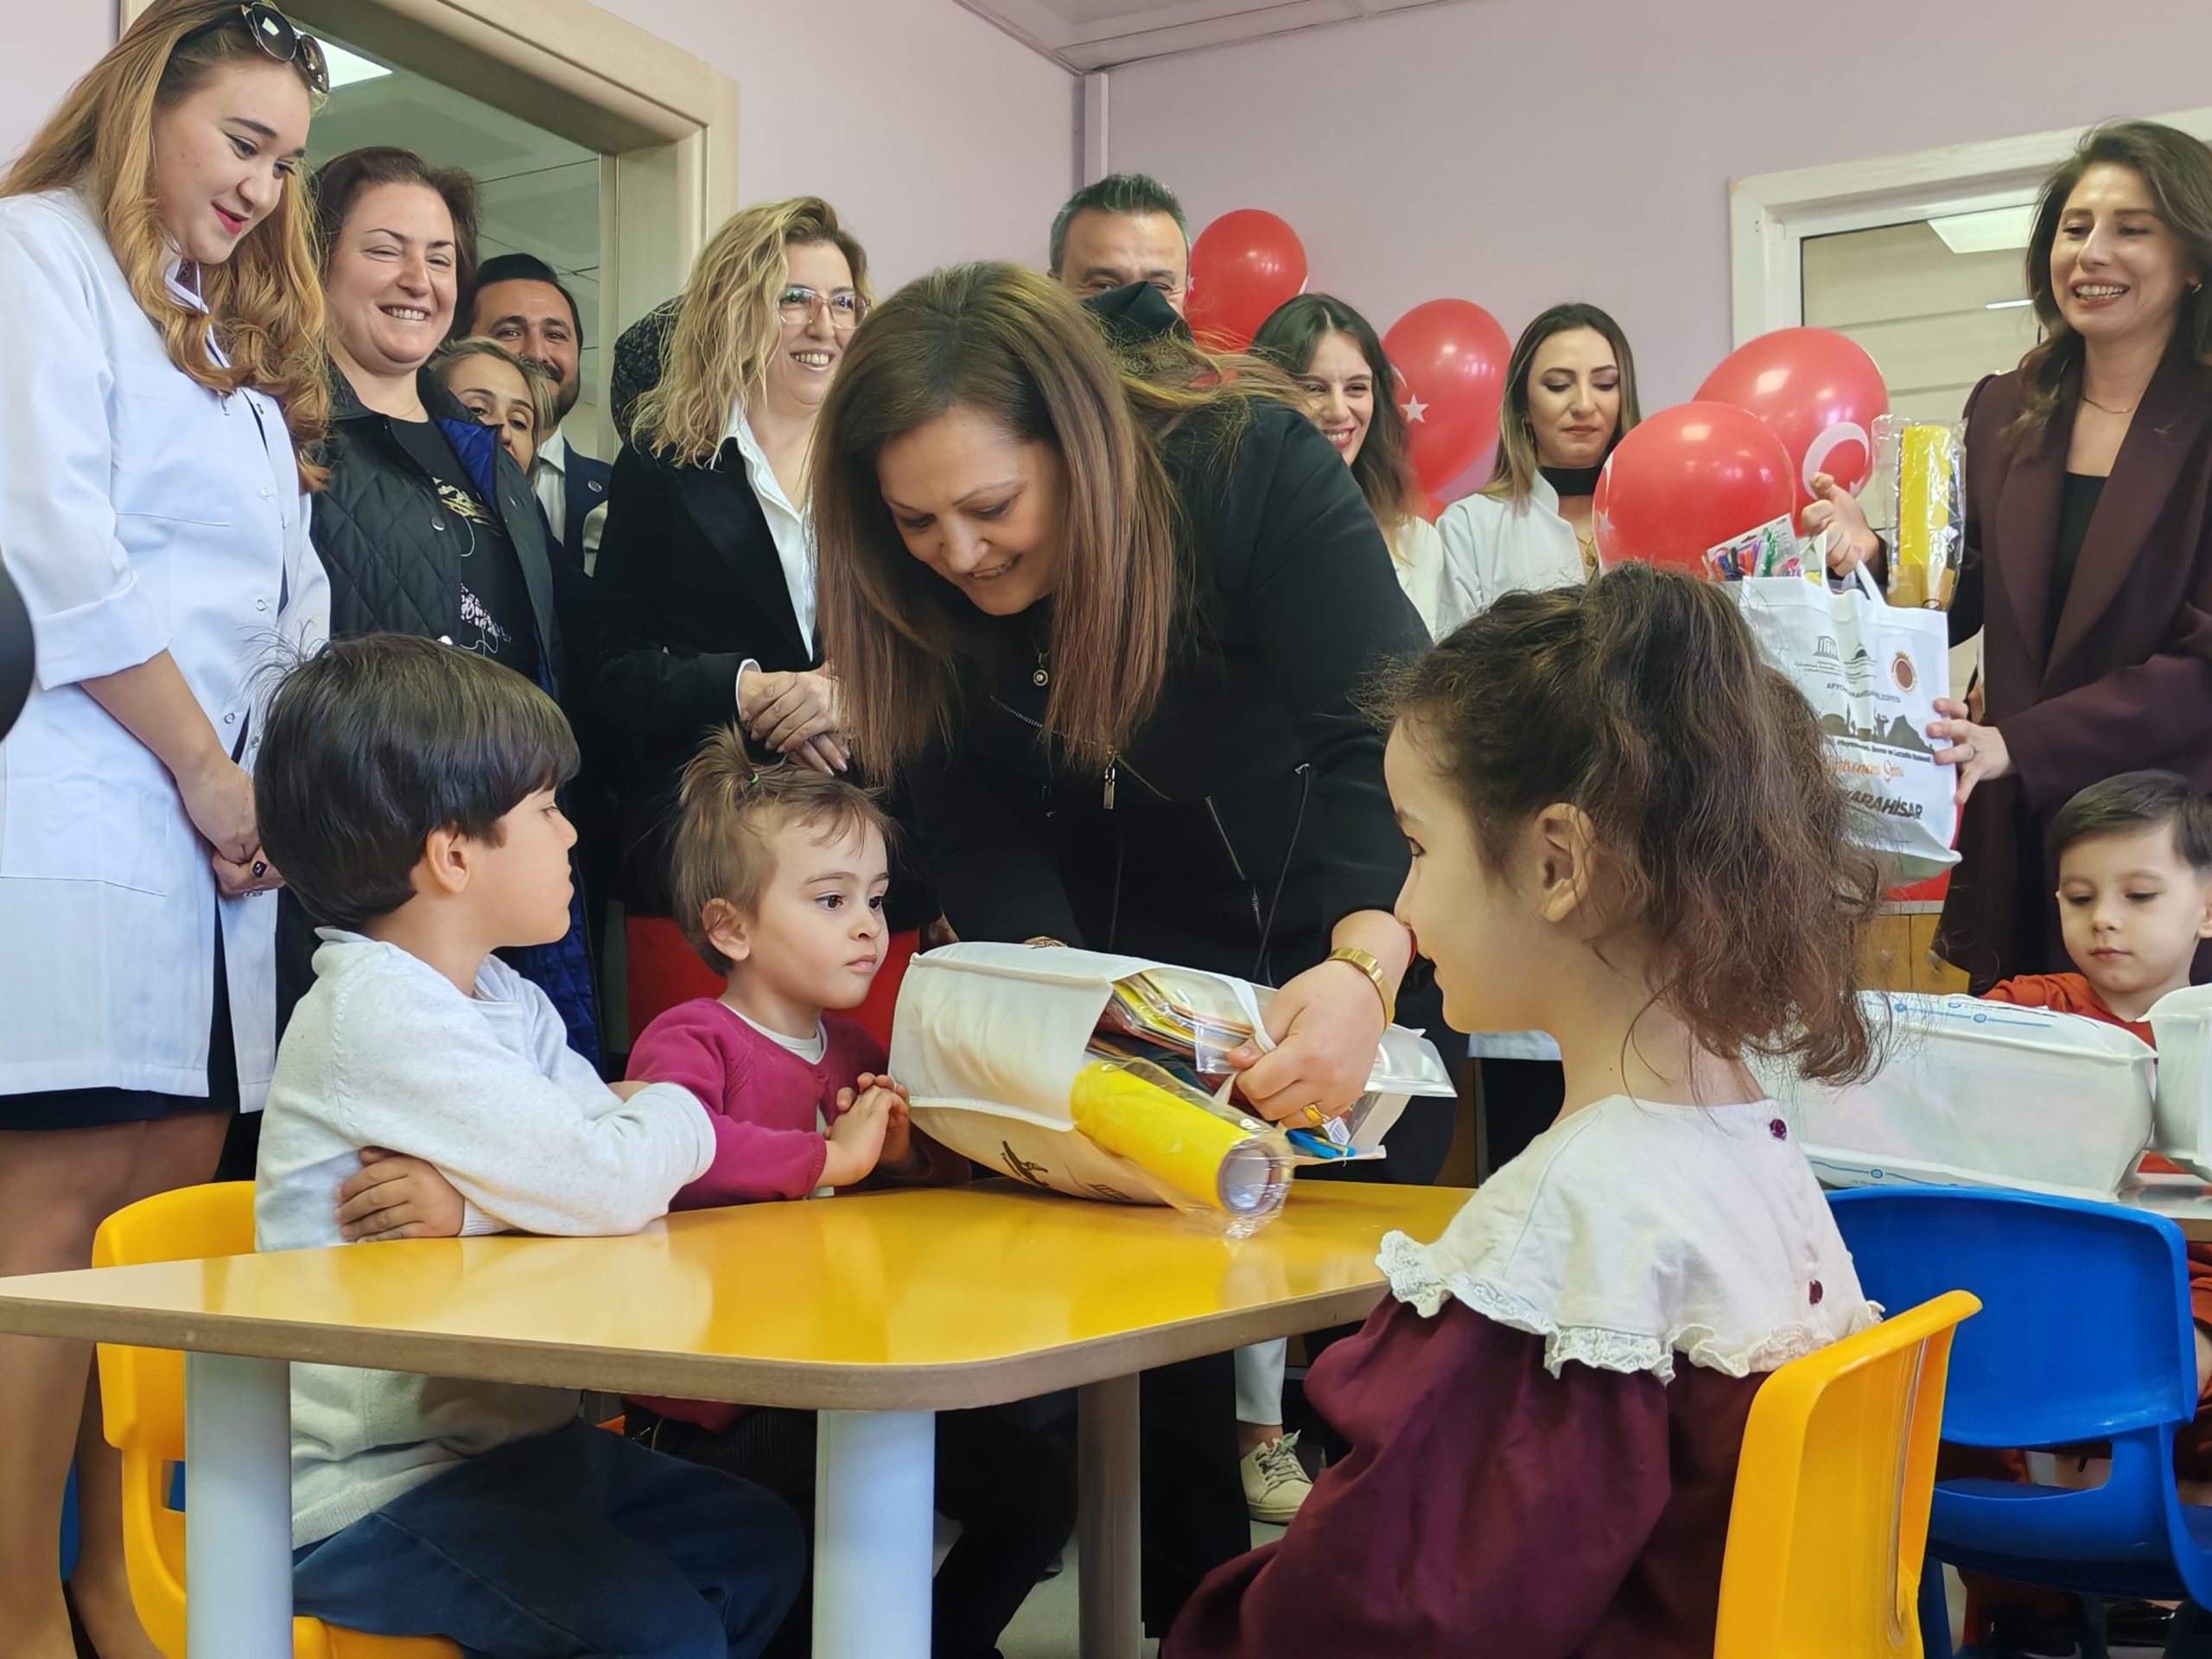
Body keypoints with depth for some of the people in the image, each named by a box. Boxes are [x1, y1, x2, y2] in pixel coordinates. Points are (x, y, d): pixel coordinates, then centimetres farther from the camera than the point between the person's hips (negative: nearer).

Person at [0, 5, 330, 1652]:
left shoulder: (232, 336, 27)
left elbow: (289, 592, 21)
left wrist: (280, 780, 6)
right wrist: (208, 773, -8)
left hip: (218, 823, 8)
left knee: (172, 1197, 4)